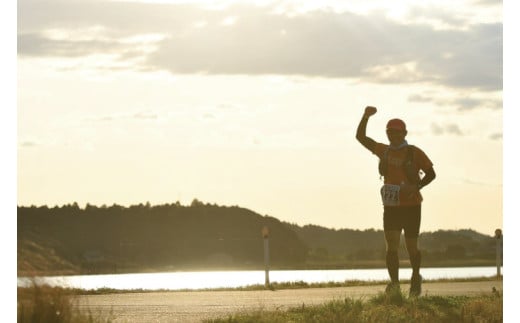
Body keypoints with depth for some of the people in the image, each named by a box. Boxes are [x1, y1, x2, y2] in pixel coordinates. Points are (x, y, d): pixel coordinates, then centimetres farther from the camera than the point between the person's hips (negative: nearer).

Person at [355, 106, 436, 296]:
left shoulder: (414, 152, -3)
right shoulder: (384, 151, 9)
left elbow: (431, 174, 0)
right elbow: (360, 137, 9)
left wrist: (416, 187, -18)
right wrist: (366, 117, -6)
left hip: (411, 206, -3)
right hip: (391, 207, 3)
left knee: (411, 247, 6)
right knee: (391, 246, -11)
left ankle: (416, 277, 31)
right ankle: (394, 283, -17)